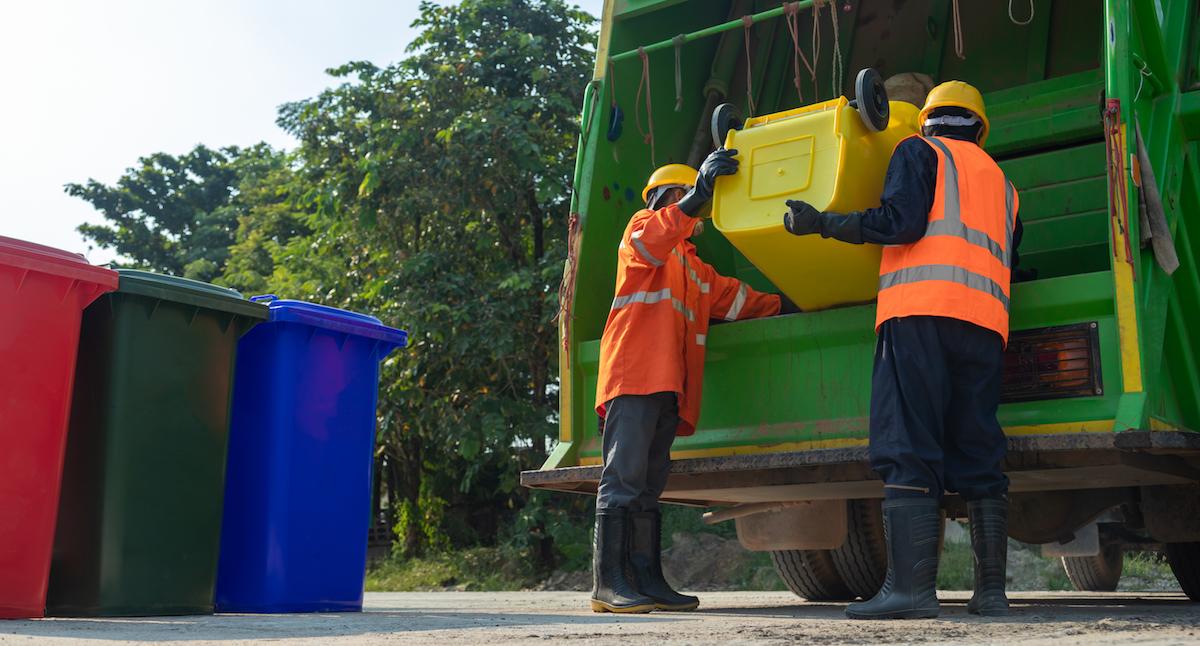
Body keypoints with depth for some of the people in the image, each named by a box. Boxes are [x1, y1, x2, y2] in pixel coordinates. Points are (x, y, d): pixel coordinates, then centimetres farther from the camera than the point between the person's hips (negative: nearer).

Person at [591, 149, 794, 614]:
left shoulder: (695, 268, 33)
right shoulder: (644, 227, 8)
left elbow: (735, 298, 31)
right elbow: (648, 243, -16)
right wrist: (698, 193, -28)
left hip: (668, 386, 9)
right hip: (636, 375, -9)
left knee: (648, 486, 7)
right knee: (624, 477, -13)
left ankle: (647, 580, 8)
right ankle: (609, 584, -13)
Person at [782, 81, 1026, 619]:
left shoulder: (920, 151, 12)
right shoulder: (1001, 182, 30)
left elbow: (902, 221, -5)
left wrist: (822, 222, 2)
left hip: (921, 311, -6)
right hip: (986, 322, 6)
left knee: (908, 451, -11)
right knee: (979, 456, 7)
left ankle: (910, 587, -18)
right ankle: (991, 589, 5)